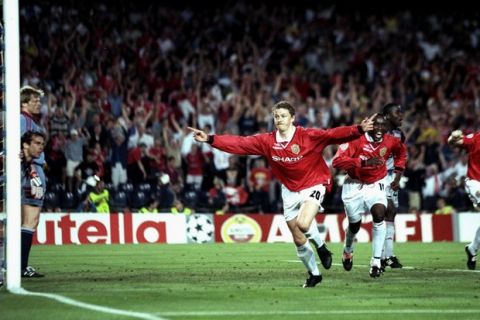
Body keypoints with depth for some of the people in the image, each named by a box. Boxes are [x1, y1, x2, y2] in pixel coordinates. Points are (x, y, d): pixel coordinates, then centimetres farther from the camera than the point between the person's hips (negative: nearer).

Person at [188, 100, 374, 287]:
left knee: (303, 224, -29)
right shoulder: (267, 141, -6)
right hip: (290, 191, 5)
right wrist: (210, 139, -16)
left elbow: (334, 135, -28)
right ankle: (314, 274, 30)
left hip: (313, 186, -5)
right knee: (299, 240, 8)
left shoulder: (308, 136, -17)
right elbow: (239, 144, -8)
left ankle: (321, 247, 3)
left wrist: (359, 130, -43)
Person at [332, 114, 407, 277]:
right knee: (354, 224, 11)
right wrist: (364, 162, -43)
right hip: (354, 184, -2)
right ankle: (348, 250, 47)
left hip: (376, 184, 2)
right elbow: (337, 161, -35)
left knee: (379, 215, -24)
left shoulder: (390, 142, -9)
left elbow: (402, 152, 17)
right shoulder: (356, 139, -23)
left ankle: (376, 262, -21)